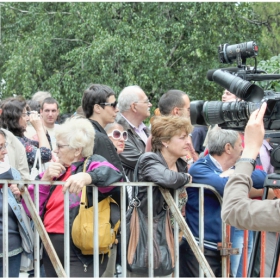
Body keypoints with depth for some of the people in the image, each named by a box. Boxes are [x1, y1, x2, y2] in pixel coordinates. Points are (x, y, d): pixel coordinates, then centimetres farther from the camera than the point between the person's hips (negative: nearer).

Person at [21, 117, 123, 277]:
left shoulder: (92, 163, -2)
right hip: (51, 251, 7)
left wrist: (86, 177, -43)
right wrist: (46, 179, -2)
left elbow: (113, 174, -26)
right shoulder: (56, 171, 18)